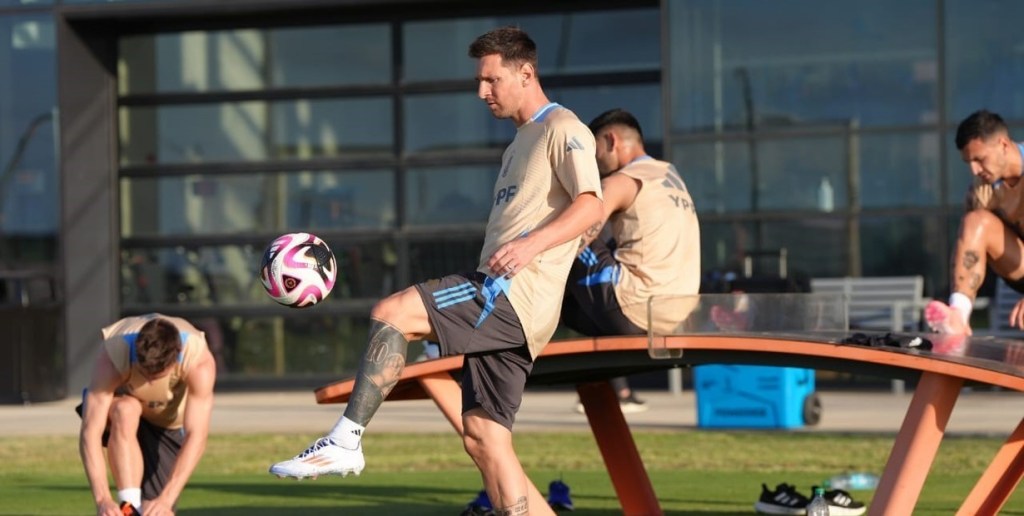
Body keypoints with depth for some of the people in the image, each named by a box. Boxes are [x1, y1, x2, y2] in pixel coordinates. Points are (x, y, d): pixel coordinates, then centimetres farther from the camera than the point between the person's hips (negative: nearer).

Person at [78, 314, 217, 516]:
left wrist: (166, 499, -50)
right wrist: (102, 499, -52)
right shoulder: (112, 358, -38)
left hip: (169, 425, 1)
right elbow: (90, 433, -41)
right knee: (126, 410, -39)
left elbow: (197, 437, -40)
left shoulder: (199, 362, -36)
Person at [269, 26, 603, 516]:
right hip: (502, 299, 10)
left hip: (518, 293, -10)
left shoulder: (562, 129, -2)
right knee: (483, 438, 4)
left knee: (390, 314, -22)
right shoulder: (519, 144, 28)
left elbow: (590, 205, -17)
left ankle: (346, 440, -23)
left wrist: (531, 245, -31)